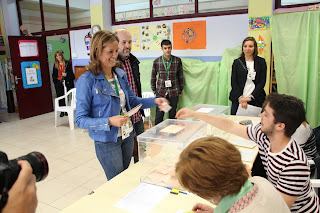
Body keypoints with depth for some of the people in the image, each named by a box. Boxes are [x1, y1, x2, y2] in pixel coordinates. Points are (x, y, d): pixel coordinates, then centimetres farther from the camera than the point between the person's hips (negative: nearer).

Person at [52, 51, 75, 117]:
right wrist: (55, 81, 2)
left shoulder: (67, 63, 4)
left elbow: (70, 72, 3)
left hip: (66, 82, -2)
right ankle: (62, 111, 6)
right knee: (60, 96, -1)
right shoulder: (55, 65, 12)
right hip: (58, 83, 2)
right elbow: (54, 74, 14)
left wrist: (66, 74, -15)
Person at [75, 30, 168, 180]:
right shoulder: (87, 80, -16)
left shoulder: (120, 74, 3)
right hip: (107, 141, -6)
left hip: (127, 136, 6)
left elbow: (132, 100, 11)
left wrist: (154, 101, -4)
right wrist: (109, 121, -28)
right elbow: (80, 120, -16)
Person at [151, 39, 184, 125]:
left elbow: (180, 76, 6)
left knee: (172, 114, 9)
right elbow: (153, 77, 7)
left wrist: (180, 91, 7)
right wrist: (154, 91, 6)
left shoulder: (177, 60, -1)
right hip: (161, 92, 0)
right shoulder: (157, 61, -1)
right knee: (159, 114, 2)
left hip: (173, 92, 1)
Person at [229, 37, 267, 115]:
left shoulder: (261, 62, 7)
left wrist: (250, 97, -11)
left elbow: (262, 82, 1)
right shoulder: (237, 62, 8)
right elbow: (233, 82, 3)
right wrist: (240, 98, -11)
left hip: (256, 100, 0)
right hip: (238, 99, 1)